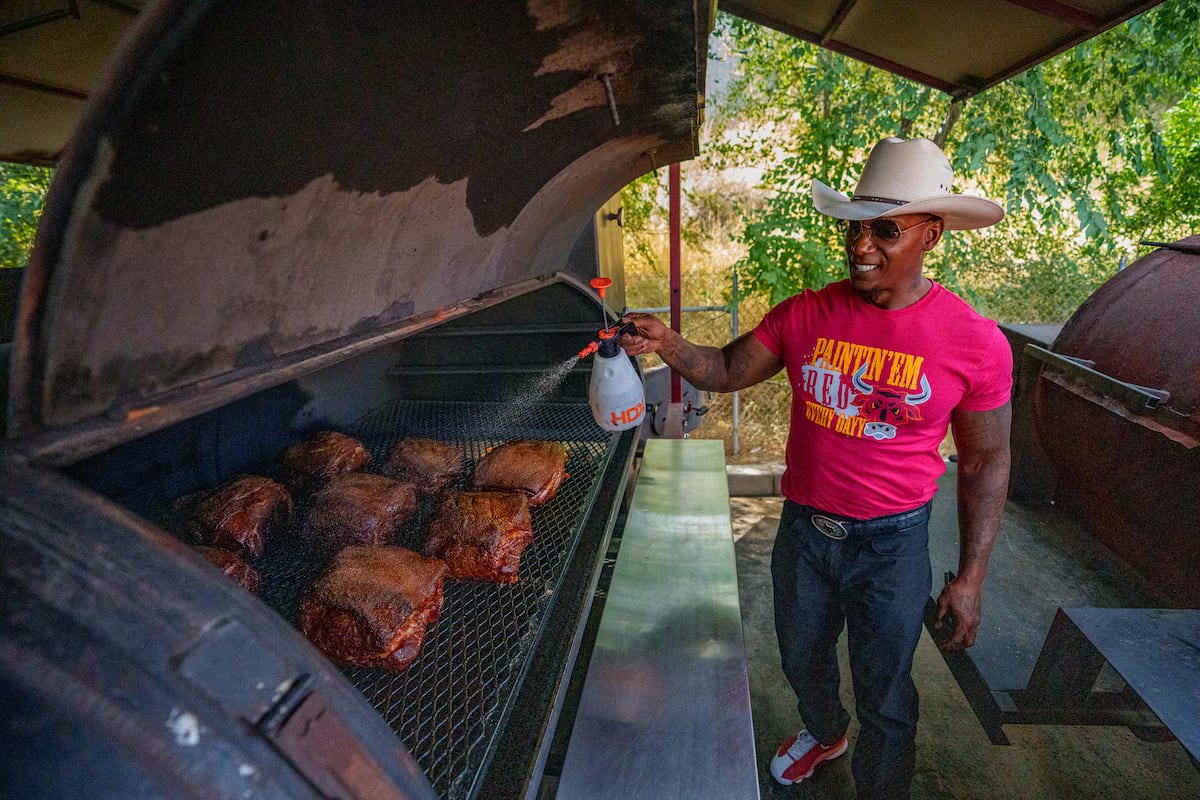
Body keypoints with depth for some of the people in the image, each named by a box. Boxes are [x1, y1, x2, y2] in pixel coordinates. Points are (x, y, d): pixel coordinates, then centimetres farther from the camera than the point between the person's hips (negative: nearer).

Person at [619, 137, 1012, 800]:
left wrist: (970, 577, -6)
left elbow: (985, 460, -6)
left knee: (884, 694, 15)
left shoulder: (974, 342, -15)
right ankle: (824, 732, 60)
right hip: (802, 527, 3)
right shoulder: (806, 314, -9)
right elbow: (726, 371, -3)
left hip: (890, 544, -3)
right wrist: (666, 343, -24)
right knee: (802, 657, 26)